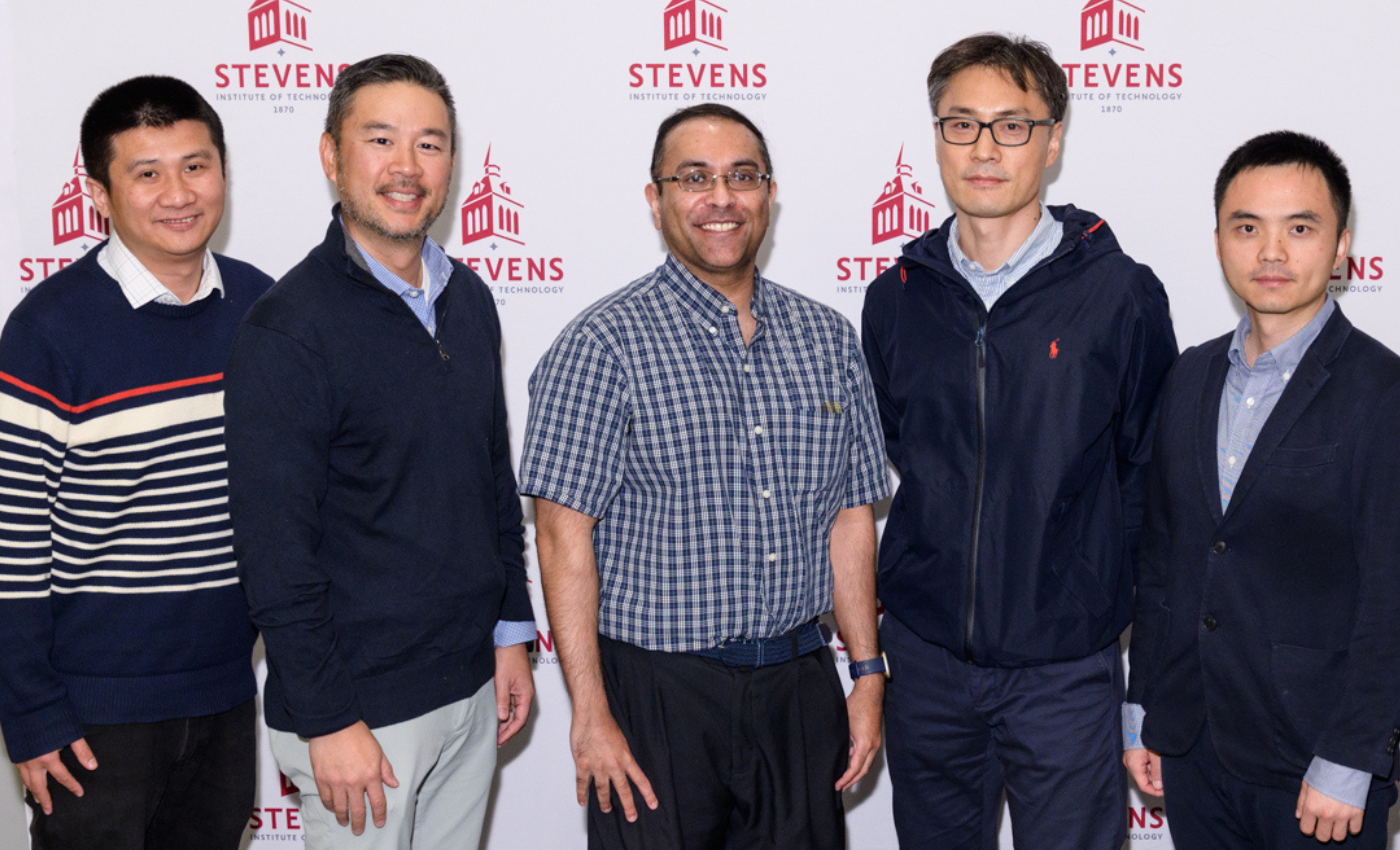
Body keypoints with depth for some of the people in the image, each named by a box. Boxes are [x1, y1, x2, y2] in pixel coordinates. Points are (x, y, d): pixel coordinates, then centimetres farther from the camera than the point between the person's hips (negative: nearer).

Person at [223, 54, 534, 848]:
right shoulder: (288, 329, -16)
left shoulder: (468, 299, 5)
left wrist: (513, 632, 12)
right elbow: (275, 551, -17)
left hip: (472, 684, 7)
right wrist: (326, 721, -16)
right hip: (360, 706, -6)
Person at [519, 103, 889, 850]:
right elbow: (564, 534, -12)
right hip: (657, 692, -4)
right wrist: (591, 712, -14)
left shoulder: (828, 339, 7)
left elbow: (850, 514, 10)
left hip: (801, 683, 5)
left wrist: (868, 673, 7)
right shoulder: (604, 344, -9)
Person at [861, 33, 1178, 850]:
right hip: (926, 655, 3)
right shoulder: (896, 297, 3)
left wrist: (1096, 591, 0)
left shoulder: (1121, 293, -6)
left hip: (1063, 666, -3)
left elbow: (1152, 471, 0)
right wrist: (937, 559, 9)